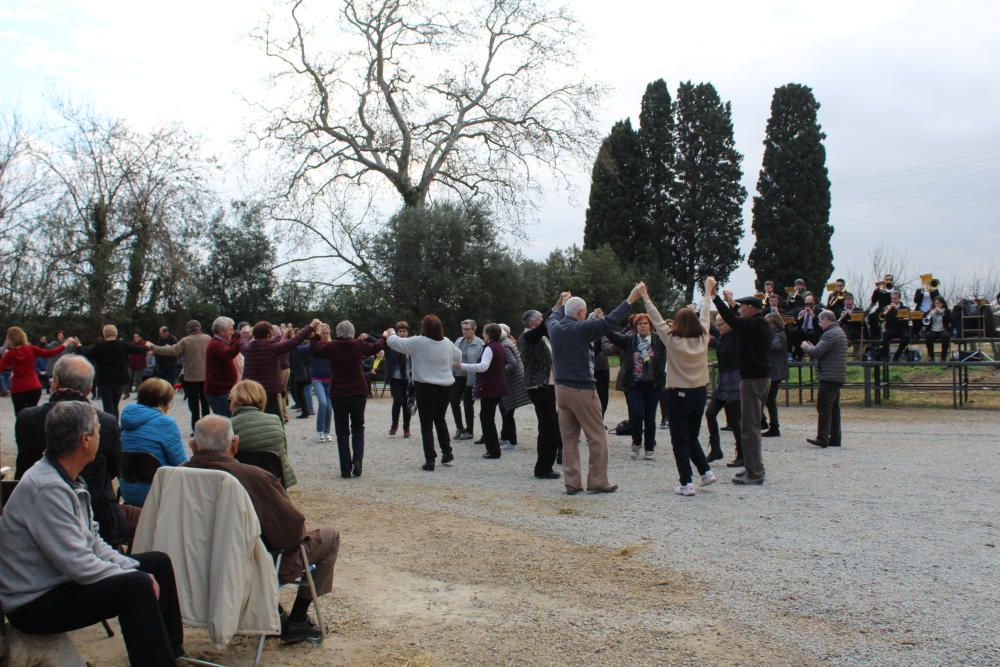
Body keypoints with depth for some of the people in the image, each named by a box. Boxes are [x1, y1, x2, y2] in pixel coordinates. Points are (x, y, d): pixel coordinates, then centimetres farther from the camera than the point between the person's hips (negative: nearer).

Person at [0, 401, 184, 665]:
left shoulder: (68, 480, 6)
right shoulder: (47, 489, -26)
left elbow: (92, 542, 11)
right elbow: (78, 565, -28)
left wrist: (132, 567, -2)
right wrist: (135, 576, -16)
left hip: (61, 579, 10)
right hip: (34, 604, -10)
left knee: (158, 562, 9)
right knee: (137, 586, -27)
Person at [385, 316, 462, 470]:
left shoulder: (418, 342, -12)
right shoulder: (447, 343, 3)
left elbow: (396, 343, -5)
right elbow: (458, 356, 20)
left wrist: (390, 334, 16)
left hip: (425, 388, -5)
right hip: (445, 388, 5)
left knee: (427, 425, 2)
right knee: (440, 419, 24)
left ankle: (430, 460, 1)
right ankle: (447, 452, 27)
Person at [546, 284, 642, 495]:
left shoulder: (555, 328, 4)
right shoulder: (583, 328, -14)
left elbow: (551, 318, 28)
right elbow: (610, 321, -17)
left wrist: (561, 303, 45)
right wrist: (630, 299, -10)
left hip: (561, 388, 7)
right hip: (582, 390, -7)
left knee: (569, 437, 10)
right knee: (597, 437, 4)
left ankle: (571, 483, 11)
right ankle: (597, 481, 6)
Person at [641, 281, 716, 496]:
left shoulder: (673, 342, -15)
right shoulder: (702, 340, -4)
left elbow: (657, 321, -10)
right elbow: (704, 316, 9)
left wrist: (645, 297, -2)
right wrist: (708, 291, 22)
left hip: (680, 394, -5)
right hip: (700, 393, 5)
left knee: (680, 441, 2)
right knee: (692, 437, 22)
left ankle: (687, 484, -1)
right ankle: (706, 471, 13)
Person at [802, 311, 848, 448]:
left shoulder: (830, 334, -15)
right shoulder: (840, 332, 19)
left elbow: (817, 352, -19)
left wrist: (805, 347, -1)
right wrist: (812, 347, 14)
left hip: (829, 377, -10)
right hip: (838, 376, 10)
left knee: (823, 407, -10)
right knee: (834, 408, 12)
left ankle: (823, 438, -13)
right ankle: (835, 439, 15)